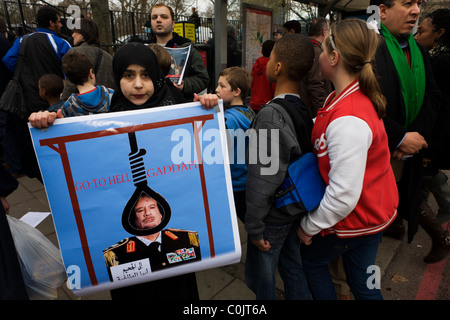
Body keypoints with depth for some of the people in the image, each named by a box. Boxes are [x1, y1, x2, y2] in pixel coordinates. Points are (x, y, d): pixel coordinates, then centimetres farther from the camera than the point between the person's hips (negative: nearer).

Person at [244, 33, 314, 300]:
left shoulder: (270, 115, -26)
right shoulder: (305, 108, -2)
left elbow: (263, 180, -26)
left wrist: (254, 227, -14)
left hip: (273, 217, -7)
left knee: (261, 277, 15)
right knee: (294, 269, 25)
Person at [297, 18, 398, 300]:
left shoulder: (348, 120, -33)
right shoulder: (359, 96, -2)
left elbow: (343, 195, -32)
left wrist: (309, 226, -18)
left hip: (354, 220, -8)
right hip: (375, 211, 8)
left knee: (310, 259, 20)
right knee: (363, 282, 24)